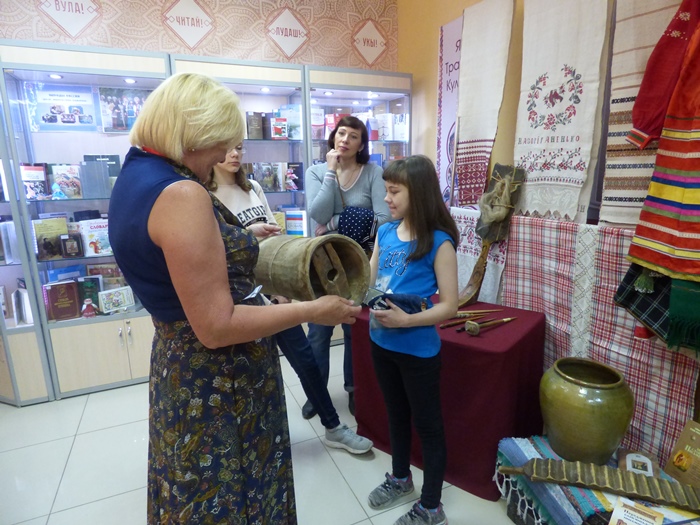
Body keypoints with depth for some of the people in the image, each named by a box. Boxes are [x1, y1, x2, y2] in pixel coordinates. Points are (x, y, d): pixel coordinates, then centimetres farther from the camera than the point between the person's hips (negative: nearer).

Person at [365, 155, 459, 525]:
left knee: (427, 423, 13)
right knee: (396, 413, 25)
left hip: (418, 350, -6)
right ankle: (400, 477, 49)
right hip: (381, 342, 6)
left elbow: (449, 305, -16)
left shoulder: (439, 242, -16)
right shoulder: (385, 232, 1)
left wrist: (406, 319, -27)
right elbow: (369, 281, 7)